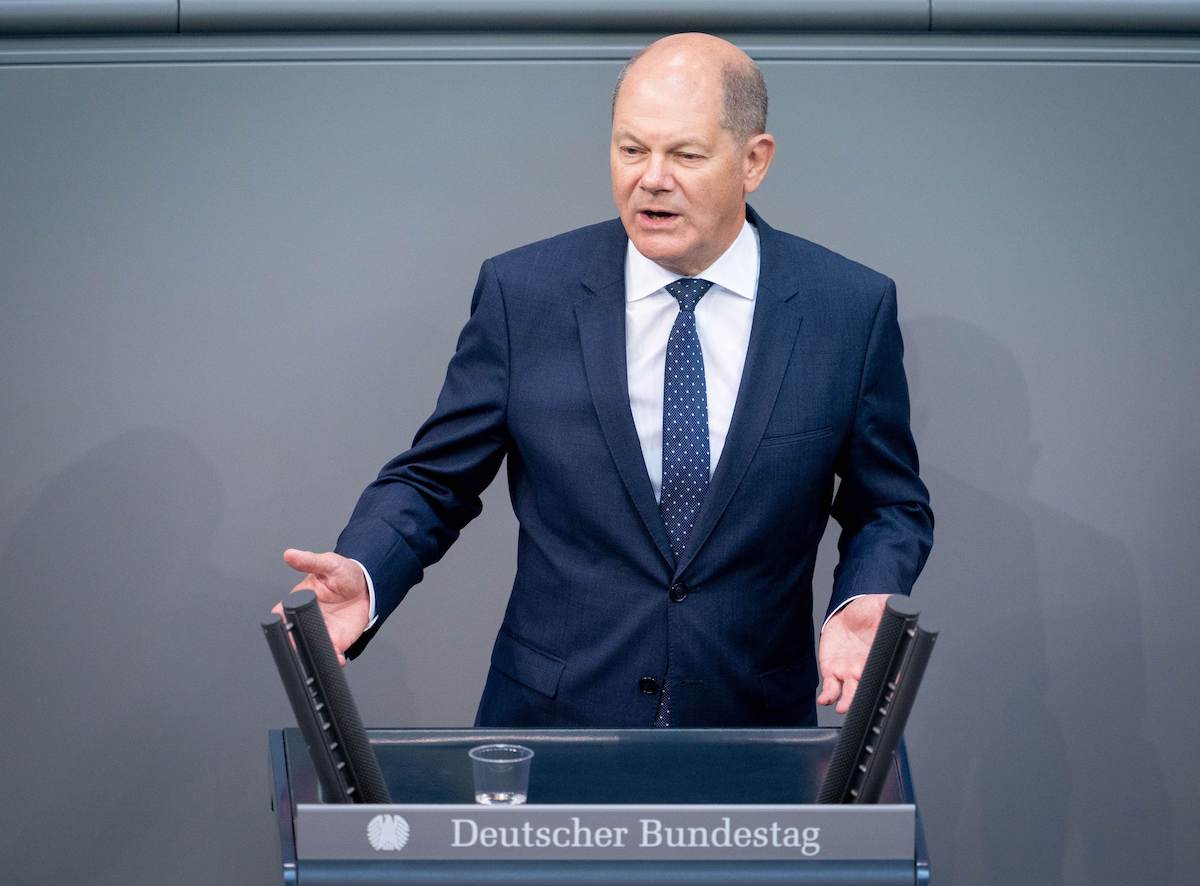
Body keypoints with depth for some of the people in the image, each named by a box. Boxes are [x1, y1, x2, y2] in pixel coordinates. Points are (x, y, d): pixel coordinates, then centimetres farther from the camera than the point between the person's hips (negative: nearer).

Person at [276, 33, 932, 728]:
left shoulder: (853, 309, -6)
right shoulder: (523, 294, -6)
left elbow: (892, 506, 4)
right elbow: (434, 481, -1)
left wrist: (863, 606, -17)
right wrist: (363, 577, -21)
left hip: (753, 730, 1)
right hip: (551, 717, 0)